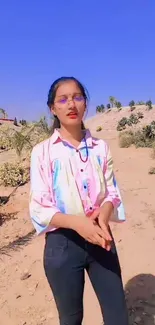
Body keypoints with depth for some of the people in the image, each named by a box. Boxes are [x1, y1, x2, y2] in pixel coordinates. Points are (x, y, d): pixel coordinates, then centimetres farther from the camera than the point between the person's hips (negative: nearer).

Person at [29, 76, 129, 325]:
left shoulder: (100, 147, 0)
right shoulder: (42, 152, -8)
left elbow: (113, 192, 4)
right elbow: (39, 209, -10)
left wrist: (105, 212, -19)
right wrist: (76, 222, -26)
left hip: (100, 239, 3)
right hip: (63, 244, -2)